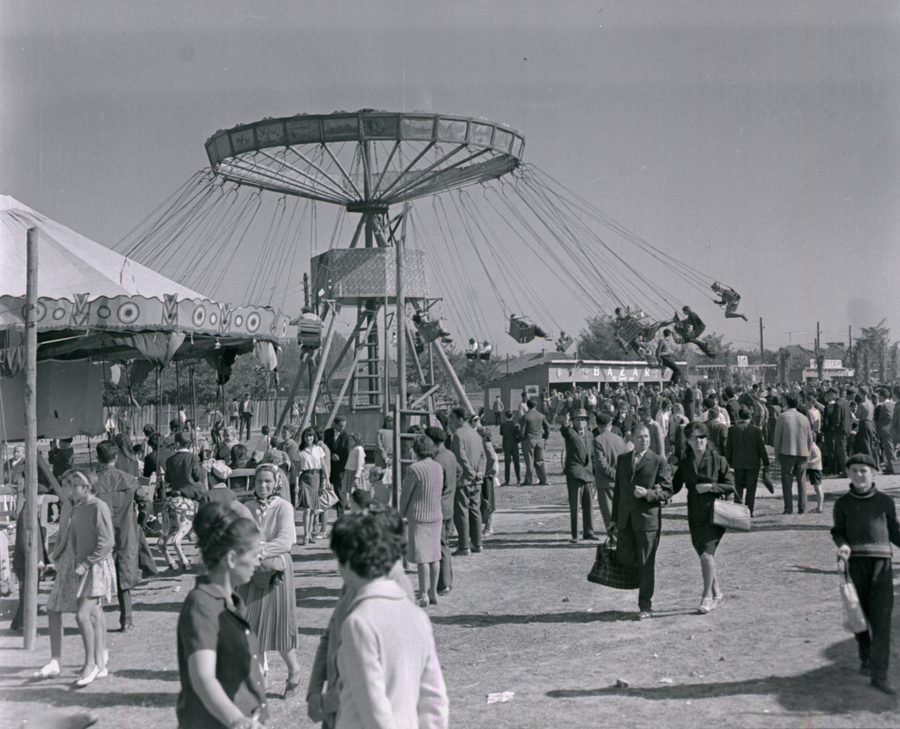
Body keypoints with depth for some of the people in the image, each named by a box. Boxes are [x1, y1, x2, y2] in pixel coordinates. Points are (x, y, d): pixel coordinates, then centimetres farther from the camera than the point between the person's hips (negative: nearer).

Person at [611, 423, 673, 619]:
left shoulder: (658, 462, -2)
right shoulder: (622, 460, 13)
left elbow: (667, 492, -2)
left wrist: (647, 494, -20)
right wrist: (614, 519, 15)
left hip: (648, 517, -4)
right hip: (625, 520, 4)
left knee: (646, 564, 1)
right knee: (624, 557, 0)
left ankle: (645, 606, 11)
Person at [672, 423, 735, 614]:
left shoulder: (718, 461, -4)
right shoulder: (685, 464, 6)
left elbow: (730, 486, -2)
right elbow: (675, 486, 7)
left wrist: (710, 487, -16)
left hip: (713, 513, -5)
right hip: (695, 516, 5)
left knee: (706, 554, -13)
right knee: (704, 555, 11)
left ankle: (707, 596, 0)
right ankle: (717, 593, 28)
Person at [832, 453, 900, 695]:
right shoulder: (843, 503, 6)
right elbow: (838, 531, 8)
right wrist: (842, 545, -12)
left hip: (880, 561, -1)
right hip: (854, 562, 1)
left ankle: (879, 675, -7)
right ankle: (865, 658, 32)